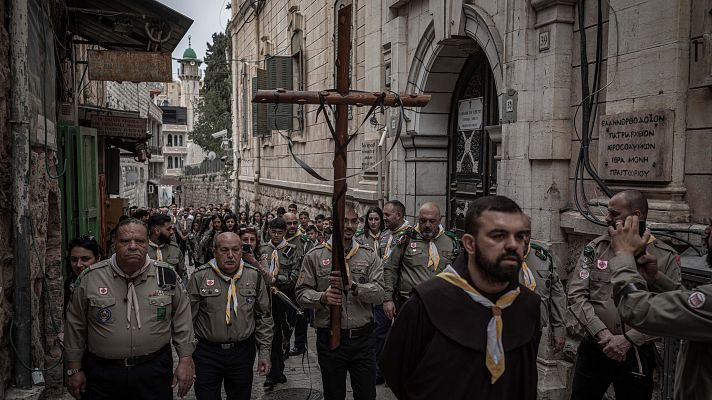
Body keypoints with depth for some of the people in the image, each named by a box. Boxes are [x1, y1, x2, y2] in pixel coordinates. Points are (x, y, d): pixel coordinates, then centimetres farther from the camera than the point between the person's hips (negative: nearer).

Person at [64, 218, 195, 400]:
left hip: (154, 371, 0)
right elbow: (75, 325, 5)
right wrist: (74, 369, 7)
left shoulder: (168, 277, -2)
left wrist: (185, 361, 1)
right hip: (102, 373, 0)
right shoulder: (90, 278, -3)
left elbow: (182, 320, 4)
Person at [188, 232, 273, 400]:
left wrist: (265, 351, 4)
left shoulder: (254, 276, 0)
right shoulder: (200, 276, -6)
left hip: (243, 352, 2)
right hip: (206, 353, -2)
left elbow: (264, 316, 6)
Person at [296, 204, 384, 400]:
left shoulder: (369, 255, 4)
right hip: (329, 338, -1)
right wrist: (322, 298, -21)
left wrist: (353, 286, -25)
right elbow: (302, 292, -1)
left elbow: (379, 292, -7)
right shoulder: (315, 256, 1)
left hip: (362, 338, 1)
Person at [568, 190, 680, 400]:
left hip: (638, 355, -1)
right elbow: (576, 294, -4)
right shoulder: (595, 248, 1)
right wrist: (602, 334, -14)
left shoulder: (666, 257, -3)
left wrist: (628, 339, -16)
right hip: (593, 349, 1)